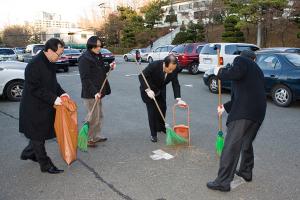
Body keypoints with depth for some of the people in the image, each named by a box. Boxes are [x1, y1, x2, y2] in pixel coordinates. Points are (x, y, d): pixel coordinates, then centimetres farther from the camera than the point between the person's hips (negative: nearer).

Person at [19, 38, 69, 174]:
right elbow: (35, 89, -25)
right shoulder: (34, 65, -24)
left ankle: (28, 153, 43)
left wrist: (61, 93, 0)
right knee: (38, 136, 6)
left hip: (45, 106, 9)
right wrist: (53, 99, -24)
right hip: (34, 108, -9)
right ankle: (45, 165, 17)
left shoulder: (50, 63, 5)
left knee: (41, 134, 21)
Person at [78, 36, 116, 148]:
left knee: (99, 116, 17)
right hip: (90, 94, -9)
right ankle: (87, 139, 11)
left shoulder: (97, 57, 13)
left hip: (98, 92, 9)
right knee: (93, 117, -3)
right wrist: (94, 92, -26)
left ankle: (96, 136, 30)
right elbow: (85, 78, -21)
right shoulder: (84, 59, -15)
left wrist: (109, 67, 8)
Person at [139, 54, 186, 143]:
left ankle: (161, 127, 36)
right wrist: (148, 90, -37)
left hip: (160, 91, 5)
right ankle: (153, 134, 4)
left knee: (162, 108, 12)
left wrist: (178, 99, -30)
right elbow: (141, 76, -27)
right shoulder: (154, 65, -36)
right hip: (148, 90, -5)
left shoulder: (174, 69, -23)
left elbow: (175, 84, -19)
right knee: (152, 110, -7)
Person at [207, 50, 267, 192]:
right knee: (247, 143, 24)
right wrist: (226, 107, 38)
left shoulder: (241, 59, 7)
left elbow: (236, 72, -19)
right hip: (258, 112, 9)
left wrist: (220, 72, -1)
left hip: (243, 112, -9)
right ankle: (246, 172, 38)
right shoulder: (256, 69, 31)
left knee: (231, 146, -6)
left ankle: (223, 181, -3)